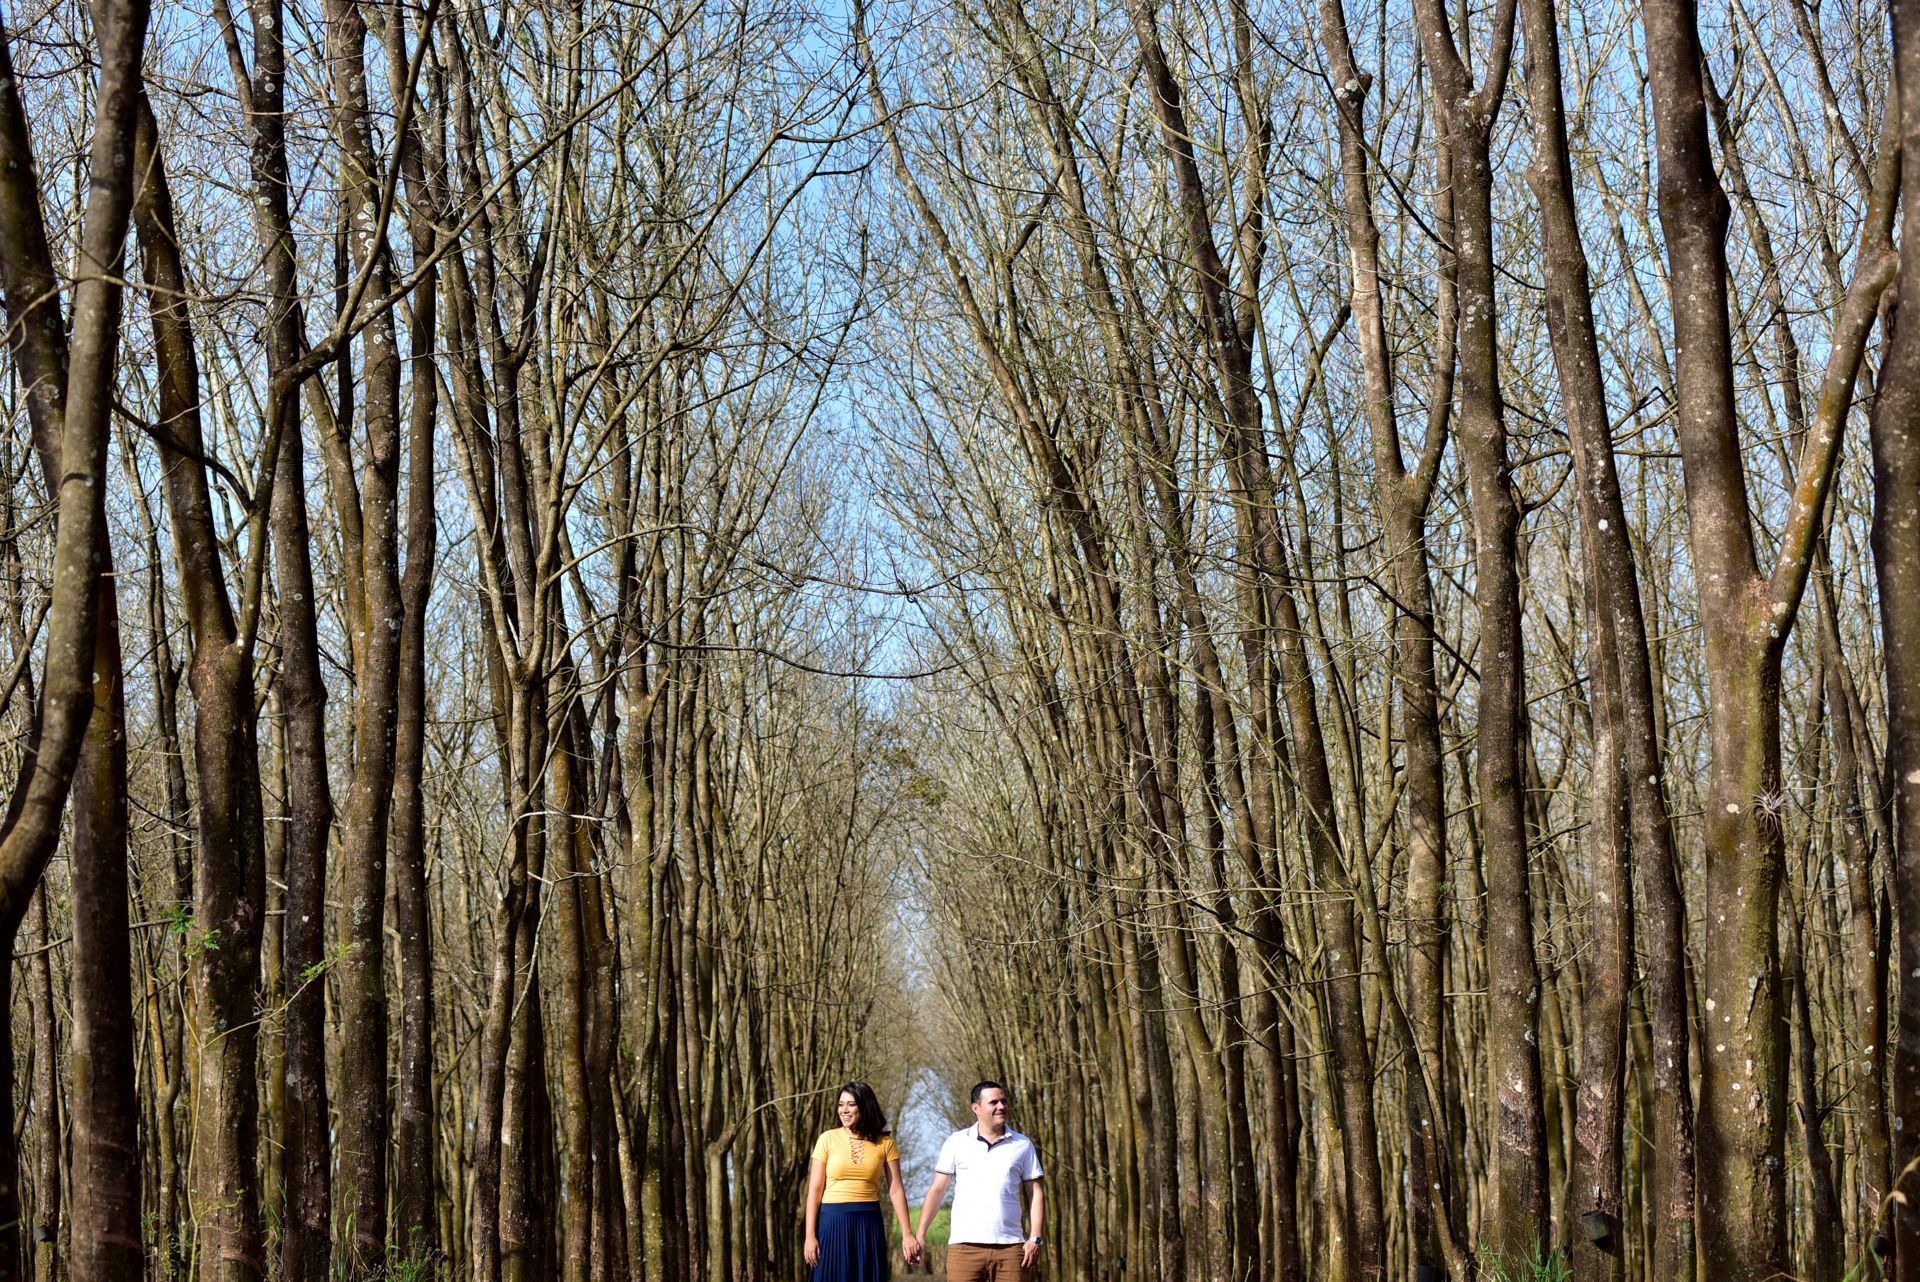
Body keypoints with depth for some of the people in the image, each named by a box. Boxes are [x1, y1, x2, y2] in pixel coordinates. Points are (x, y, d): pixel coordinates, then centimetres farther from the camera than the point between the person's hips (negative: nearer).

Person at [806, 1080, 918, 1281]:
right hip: (833, 1222, -1)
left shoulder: (884, 1143, 4)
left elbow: (896, 1189, 2)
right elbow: (814, 1190, 0)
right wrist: (810, 1235, -6)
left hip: (869, 1224, 1)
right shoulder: (828, 1139, 1)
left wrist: (906, 1234, -5)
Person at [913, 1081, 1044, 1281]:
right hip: (965, 1244, -1)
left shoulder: (1023, 1145, 9)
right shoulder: (956, 1143, 7)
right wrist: (920, 1234, -1)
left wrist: (1035, 1238, -2)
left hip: (1010, 1247, 1)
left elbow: (1036, 1194, 9)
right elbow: (937, 1191, 7)